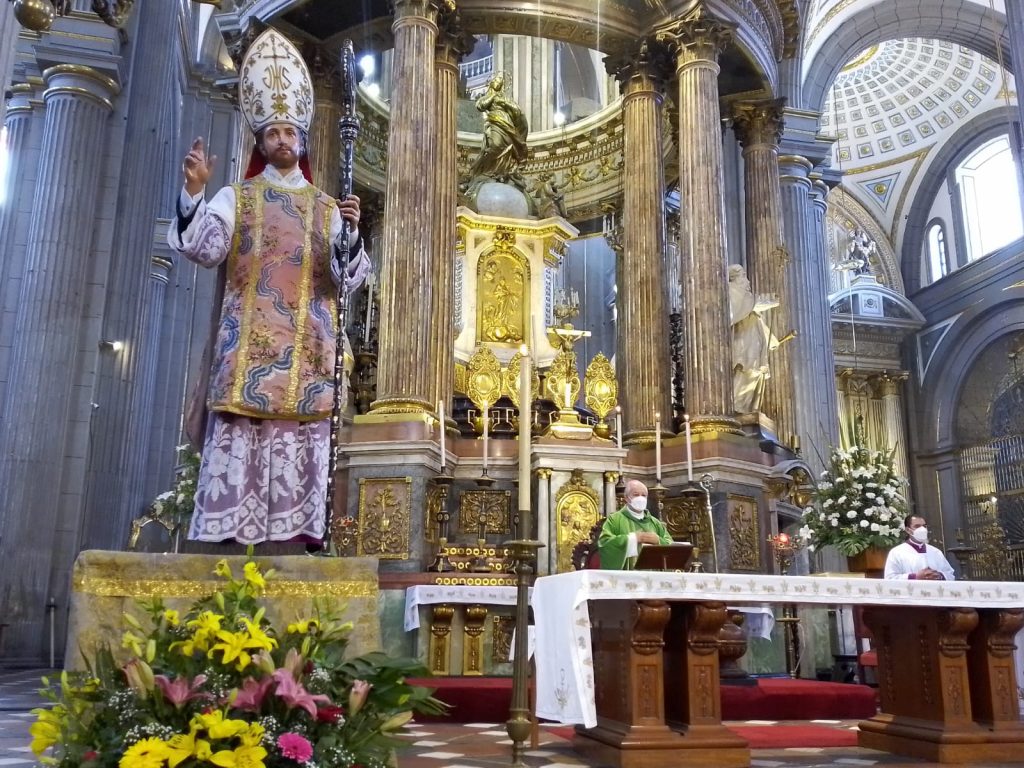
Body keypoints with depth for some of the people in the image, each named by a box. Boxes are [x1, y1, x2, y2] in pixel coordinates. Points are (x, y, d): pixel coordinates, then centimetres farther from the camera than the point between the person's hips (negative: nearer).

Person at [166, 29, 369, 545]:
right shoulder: (235, 198, 14)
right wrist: (193, 192, -18)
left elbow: (347, 282, 5)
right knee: (237, 446, -10)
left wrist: (351, 233, -13)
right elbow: (201, 250, -3)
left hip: (307, 349, 2)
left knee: (301, 455, -4)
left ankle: (295, 541, -2)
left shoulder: (328, 208, 17)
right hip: (248, 344, -1)